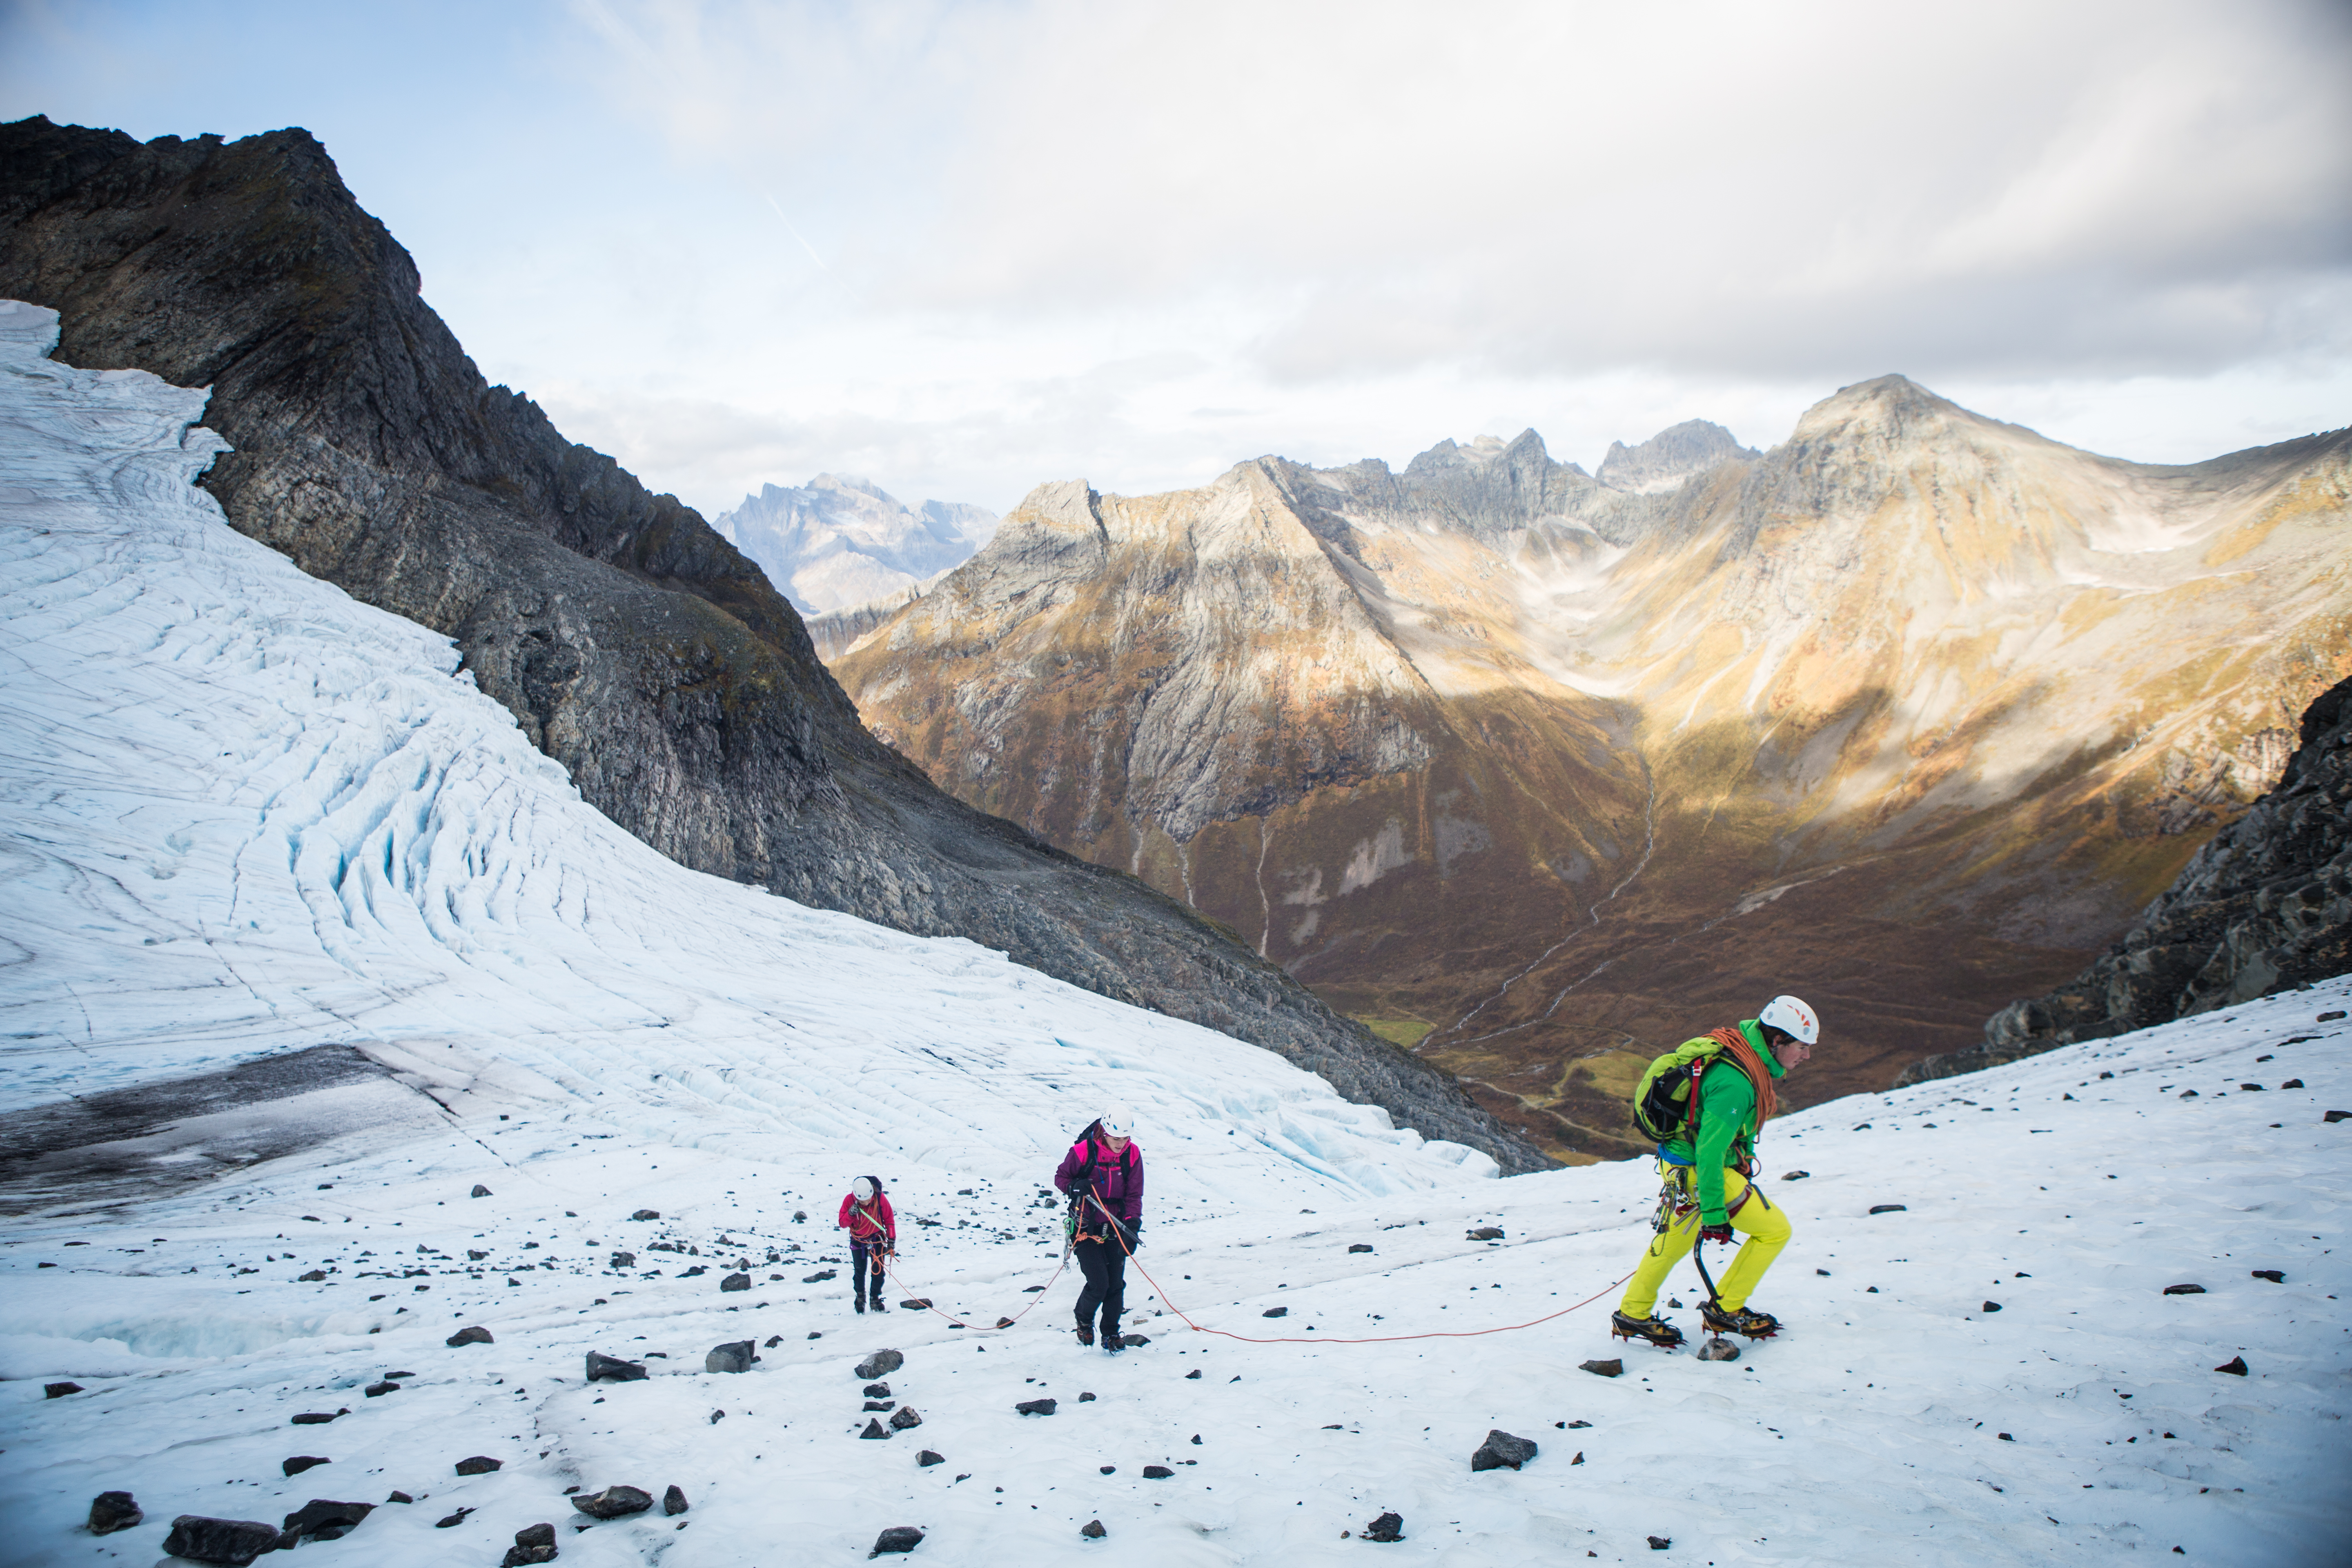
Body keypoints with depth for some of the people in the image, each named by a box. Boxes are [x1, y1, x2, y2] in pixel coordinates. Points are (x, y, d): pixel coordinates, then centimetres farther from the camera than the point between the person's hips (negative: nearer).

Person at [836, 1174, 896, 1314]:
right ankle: (860, 1297, 27)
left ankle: (876, 1298, 16)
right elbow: (842, 1224, -17)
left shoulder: (880, 1198, -22)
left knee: (878, 1270, -1)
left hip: (877, 1240, 0)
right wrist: (851, 1214, -36)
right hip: (858, 1241, 0)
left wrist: (892, 1239, -8)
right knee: (860, 1271, 5)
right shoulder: (849, 1200, -21)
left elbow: (889, 1219, -9)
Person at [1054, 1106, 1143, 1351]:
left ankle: (1111, 1334, 22)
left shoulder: (1133, 1155, -7)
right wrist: (1074, 1186, -24)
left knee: (1116, 1283, 3)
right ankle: (1084, 1321, 22)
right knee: (1099, 1283, -8)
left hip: (1115, 1228, 3)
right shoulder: (1082, 1152, -16)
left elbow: (1134, 1195, -3)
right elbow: (1060, 1177, -2)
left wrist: (1132, 1222, -19)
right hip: (1086, 1227, -3)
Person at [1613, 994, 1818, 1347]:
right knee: (1775, 1230, 1)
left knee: (1676, 1239, 24)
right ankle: (1724, 1311, 13)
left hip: (1681, 1162, 10)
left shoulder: (1740, 1047, -1)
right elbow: (1710, 1152, -29)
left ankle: (1633, 1315, 37)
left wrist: (1744, 1155, 27)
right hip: (1697, 1172, -10)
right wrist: (1714, 1213, -24)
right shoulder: (1735, 1083, -31)